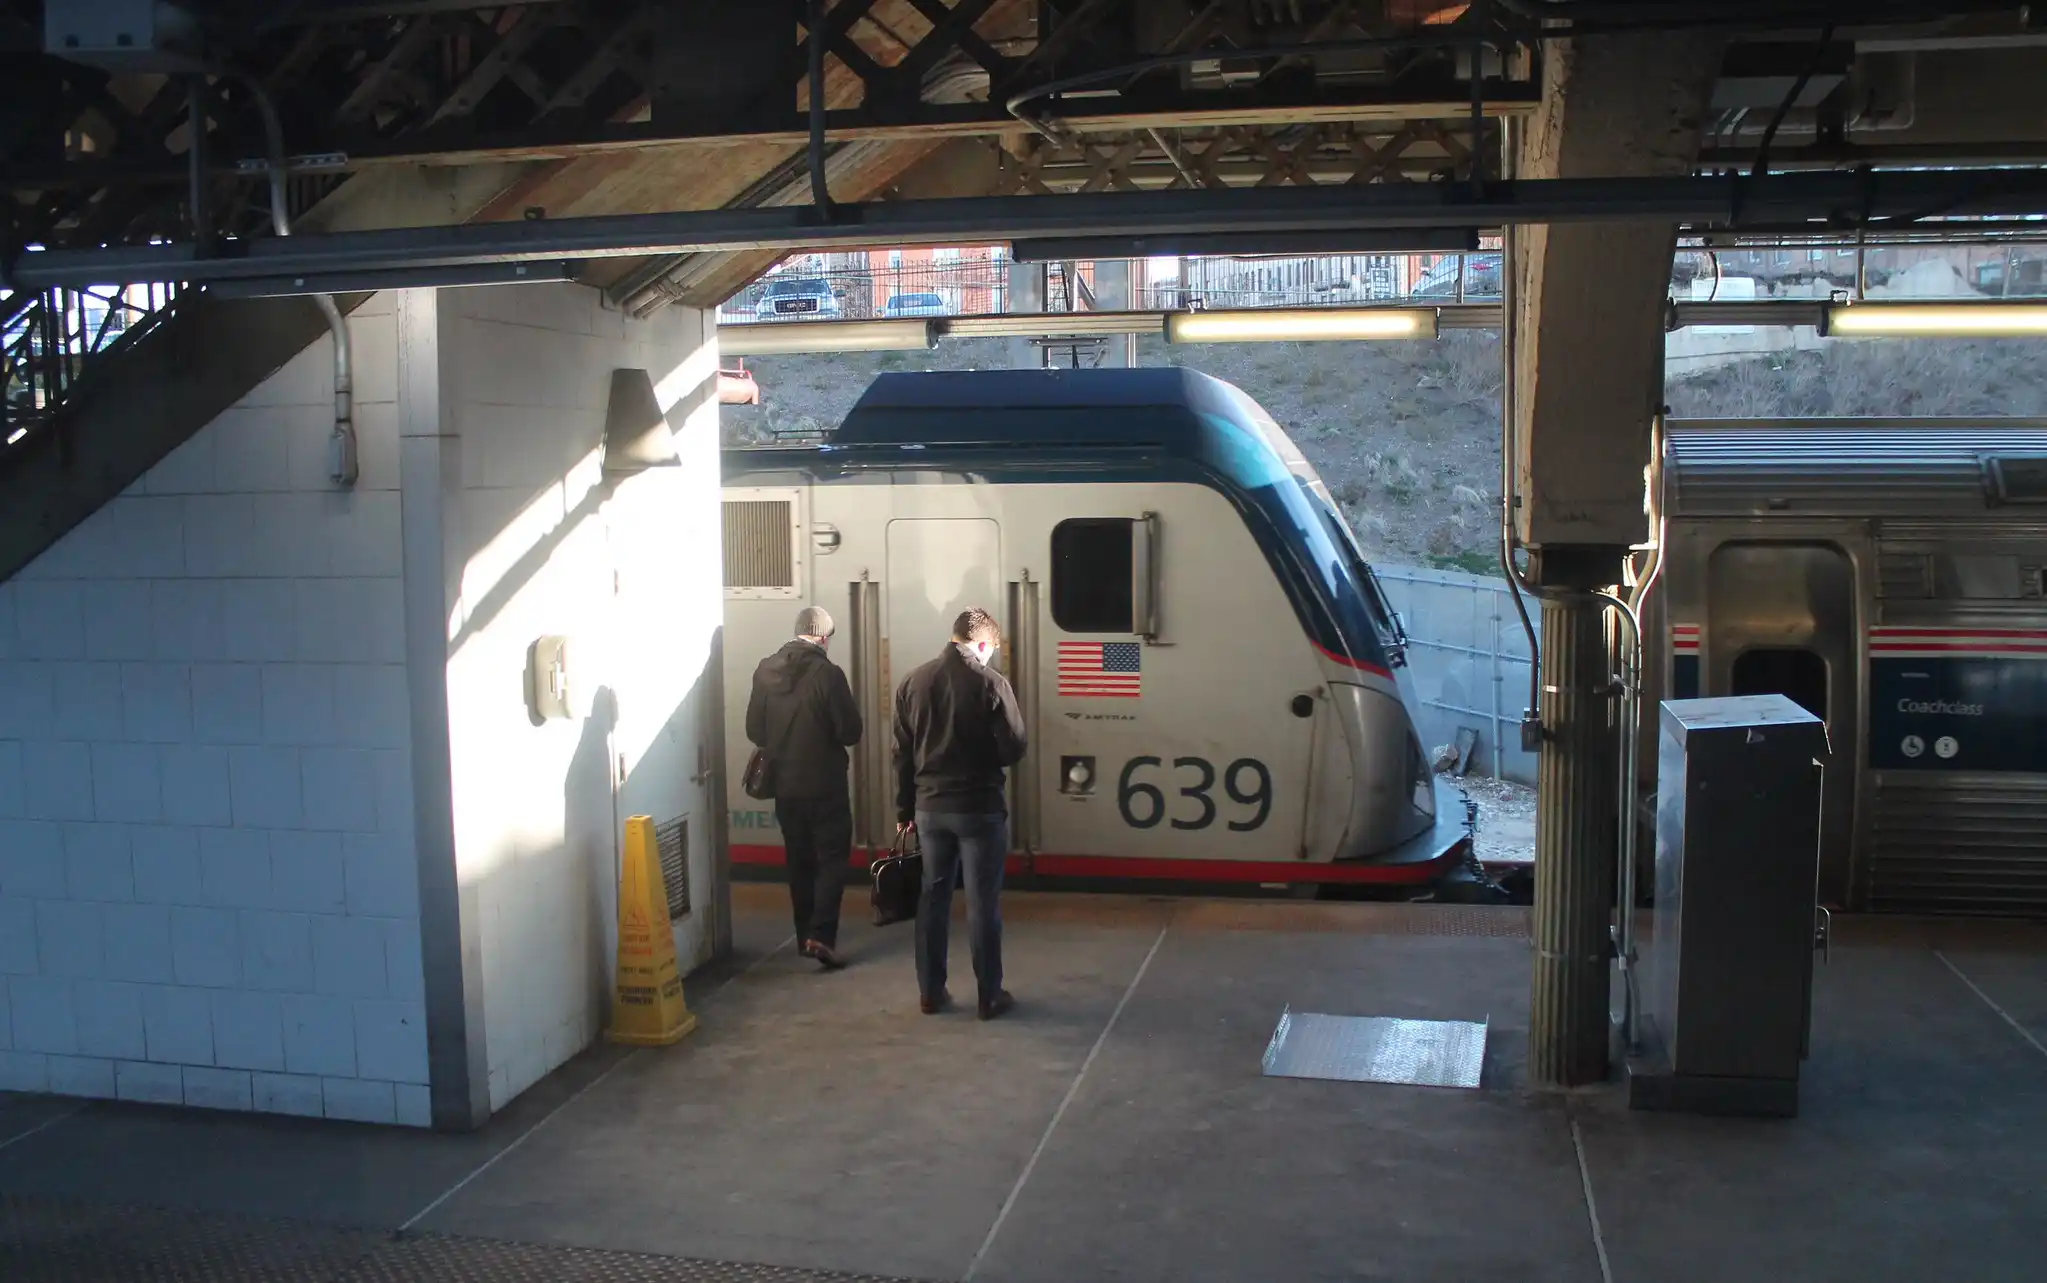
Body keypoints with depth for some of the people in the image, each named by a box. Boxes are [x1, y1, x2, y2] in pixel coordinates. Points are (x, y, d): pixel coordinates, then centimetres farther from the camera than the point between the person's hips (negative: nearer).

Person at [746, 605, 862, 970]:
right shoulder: (827, 673, -16)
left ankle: (805, 935, 21)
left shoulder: (765, 670, -1)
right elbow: (850, 732, -14)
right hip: (824, 785, -5)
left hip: (785, 785, 5)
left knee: (799, 861, 15)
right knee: (832, 859, 3)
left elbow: (754, 729, 5)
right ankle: (820, 935, -8)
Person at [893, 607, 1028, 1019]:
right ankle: (990, 996, 10)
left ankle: (930, 992, 18)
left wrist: (904, 809, 15)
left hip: (930, 807, 5)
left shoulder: (913, 683, 4)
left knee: (933, 898, 13)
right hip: (979, 808, -4)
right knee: (983, 903, 3)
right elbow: (1013, 749, -12)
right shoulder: (990, 683, -12)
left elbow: (902, 753, 8)